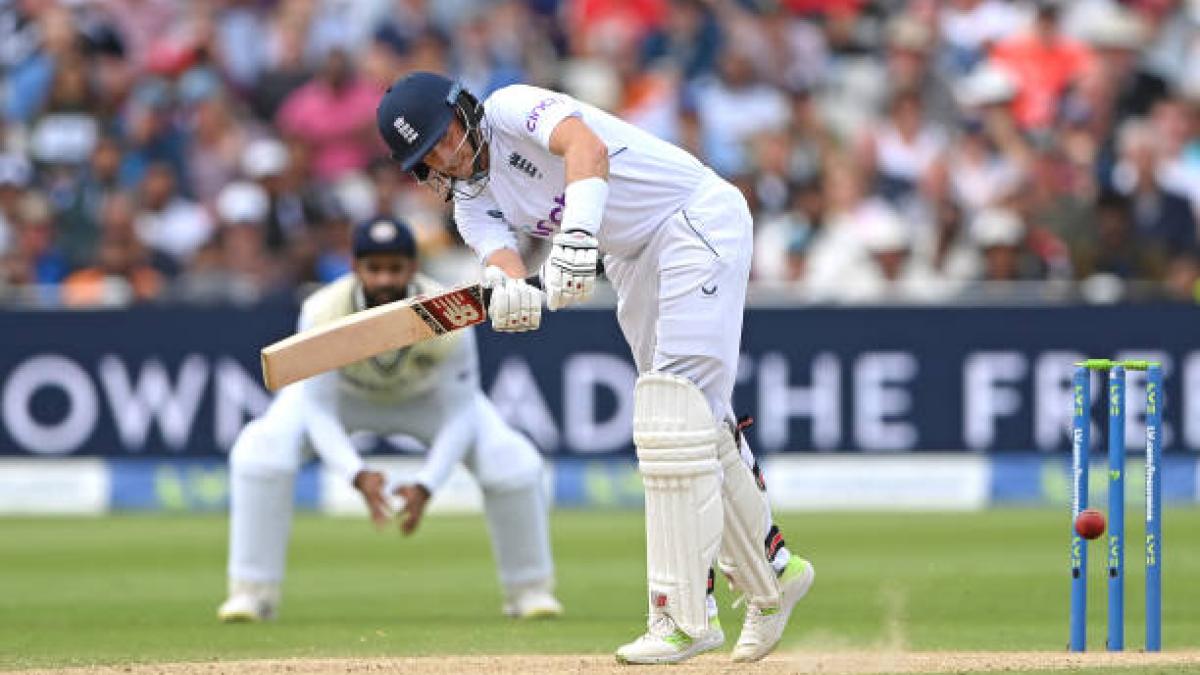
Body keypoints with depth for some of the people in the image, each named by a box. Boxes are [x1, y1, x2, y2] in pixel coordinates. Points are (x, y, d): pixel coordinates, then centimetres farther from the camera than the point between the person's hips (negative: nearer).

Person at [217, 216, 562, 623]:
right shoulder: (323, 314, -36)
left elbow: (460, 414, -27)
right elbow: (319, 410, -30)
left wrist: (425, 486, -40)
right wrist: (357, 475, -46)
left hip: (427, 397, 0)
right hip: (341, 393, 0)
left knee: (513, 462, -21)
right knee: (260, 448, -28)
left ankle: (529, 589, 3)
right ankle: (253, 593, -14)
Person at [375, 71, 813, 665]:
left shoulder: (512, 108, -15)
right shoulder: (472, 205, 5)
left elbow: (586, 146, -36)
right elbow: (503, 255, -15)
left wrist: (576, 233, -53)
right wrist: (511, 289, -41)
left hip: (698, 218, -9)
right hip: (633, 258, 9)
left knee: (678, 409, -18)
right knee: (701, 424, 14)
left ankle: (686, 615, -23)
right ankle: (770, 574, 31)